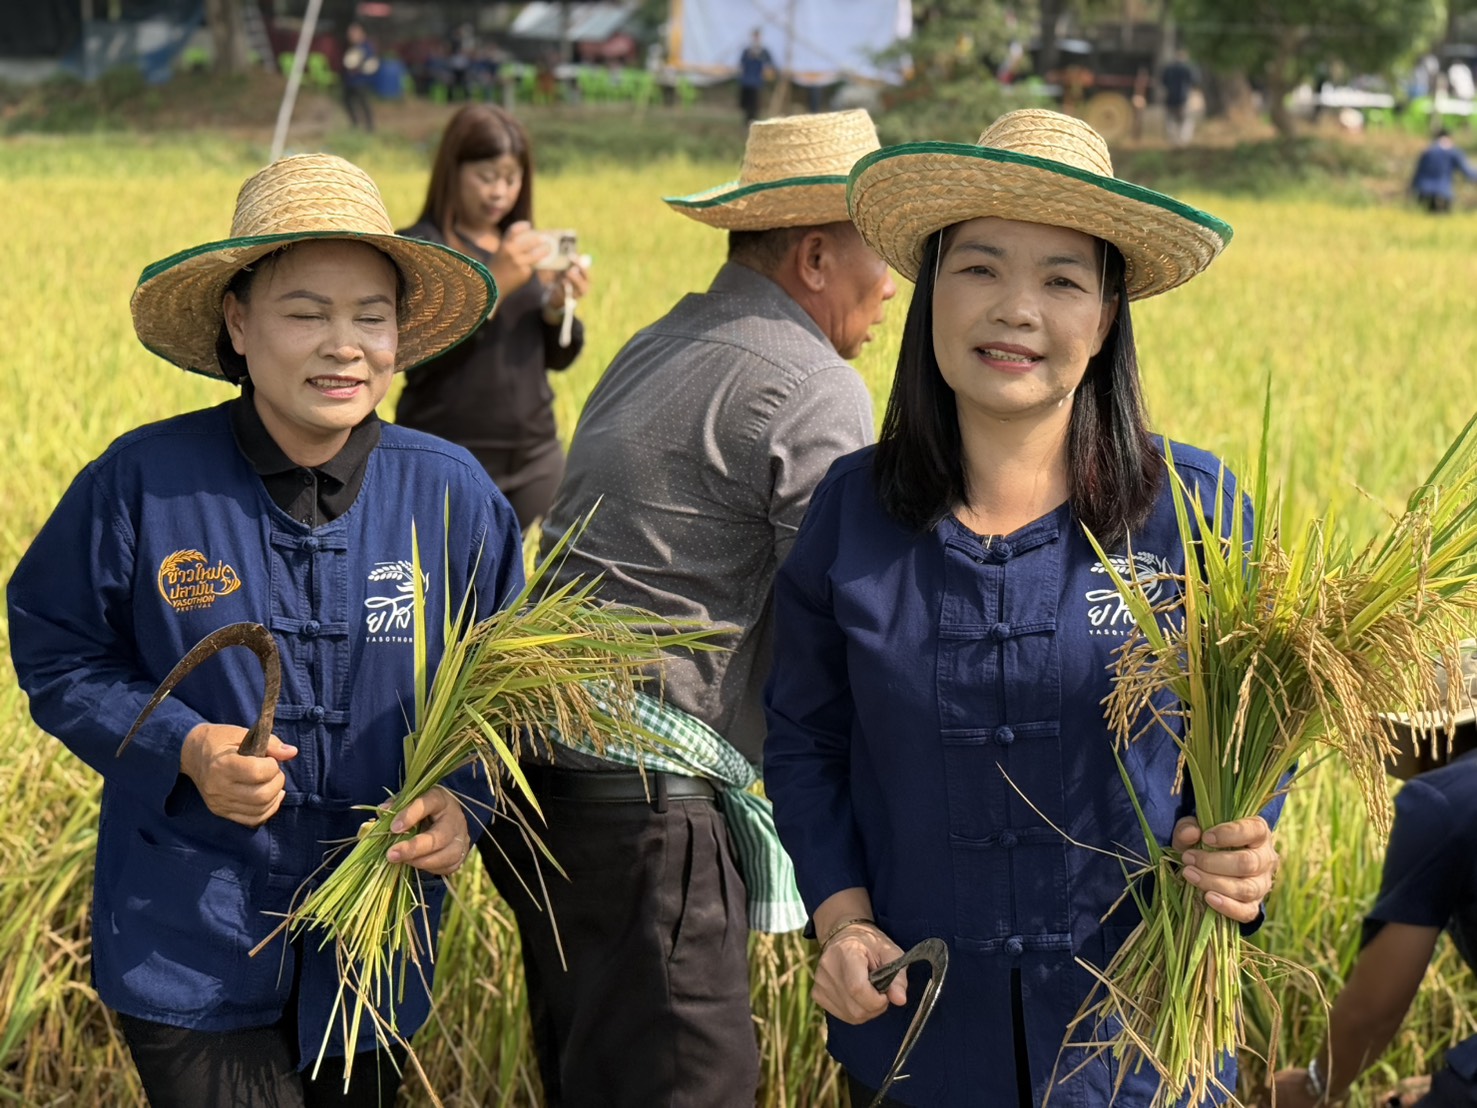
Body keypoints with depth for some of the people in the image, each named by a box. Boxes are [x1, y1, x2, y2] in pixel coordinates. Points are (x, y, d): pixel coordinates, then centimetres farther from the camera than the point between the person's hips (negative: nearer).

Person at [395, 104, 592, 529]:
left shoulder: (524, 248, 14)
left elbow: (560, 357, 12)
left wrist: (558, 307, -9)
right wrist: (494, 284, -24)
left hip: (535, 456, 5)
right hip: (448, 461, -5)